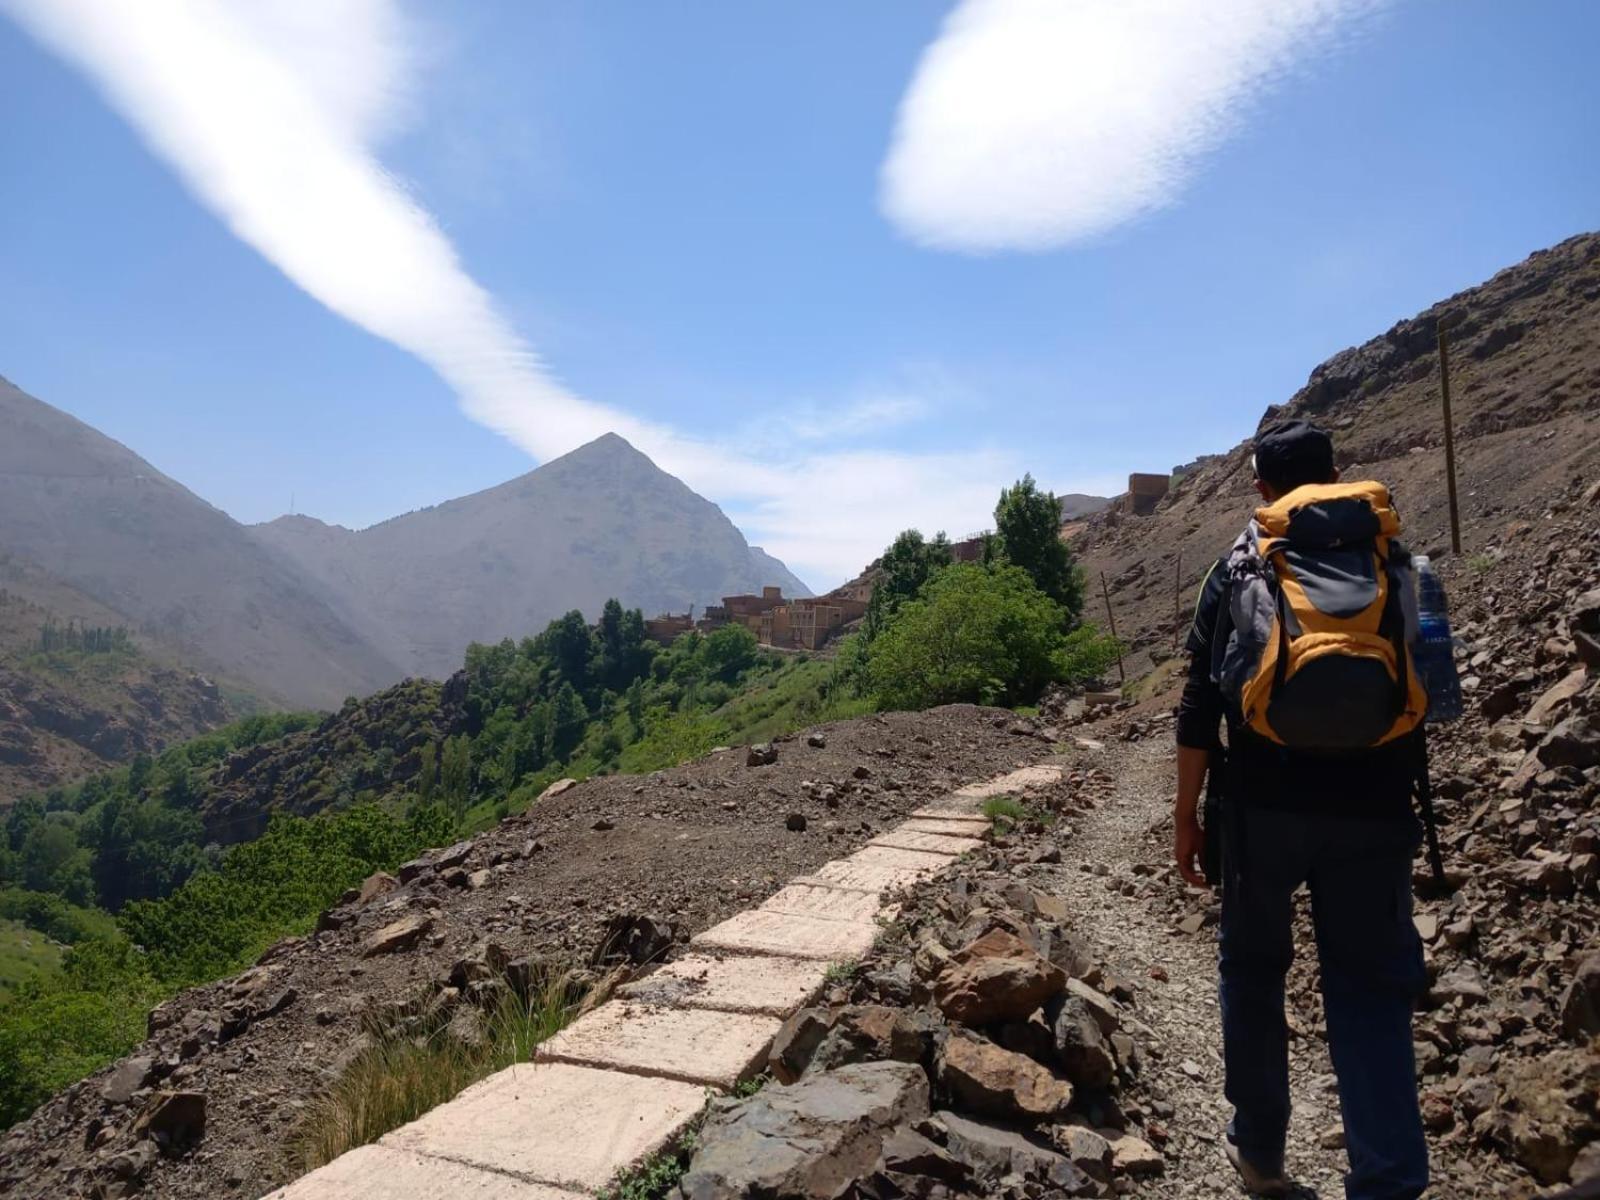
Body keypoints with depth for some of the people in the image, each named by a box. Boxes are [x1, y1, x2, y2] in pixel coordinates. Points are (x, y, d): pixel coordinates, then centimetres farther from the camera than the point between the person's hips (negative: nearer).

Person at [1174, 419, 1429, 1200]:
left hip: (1266, 806, -1)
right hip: (1371, 810, 1)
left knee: (1253, 969, 16)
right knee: (1369, 987, 9)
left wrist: (1186, 817, 2)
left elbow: (1201, 706, -5)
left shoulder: (1238, 572, -2)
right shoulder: (1392, 563, 4)